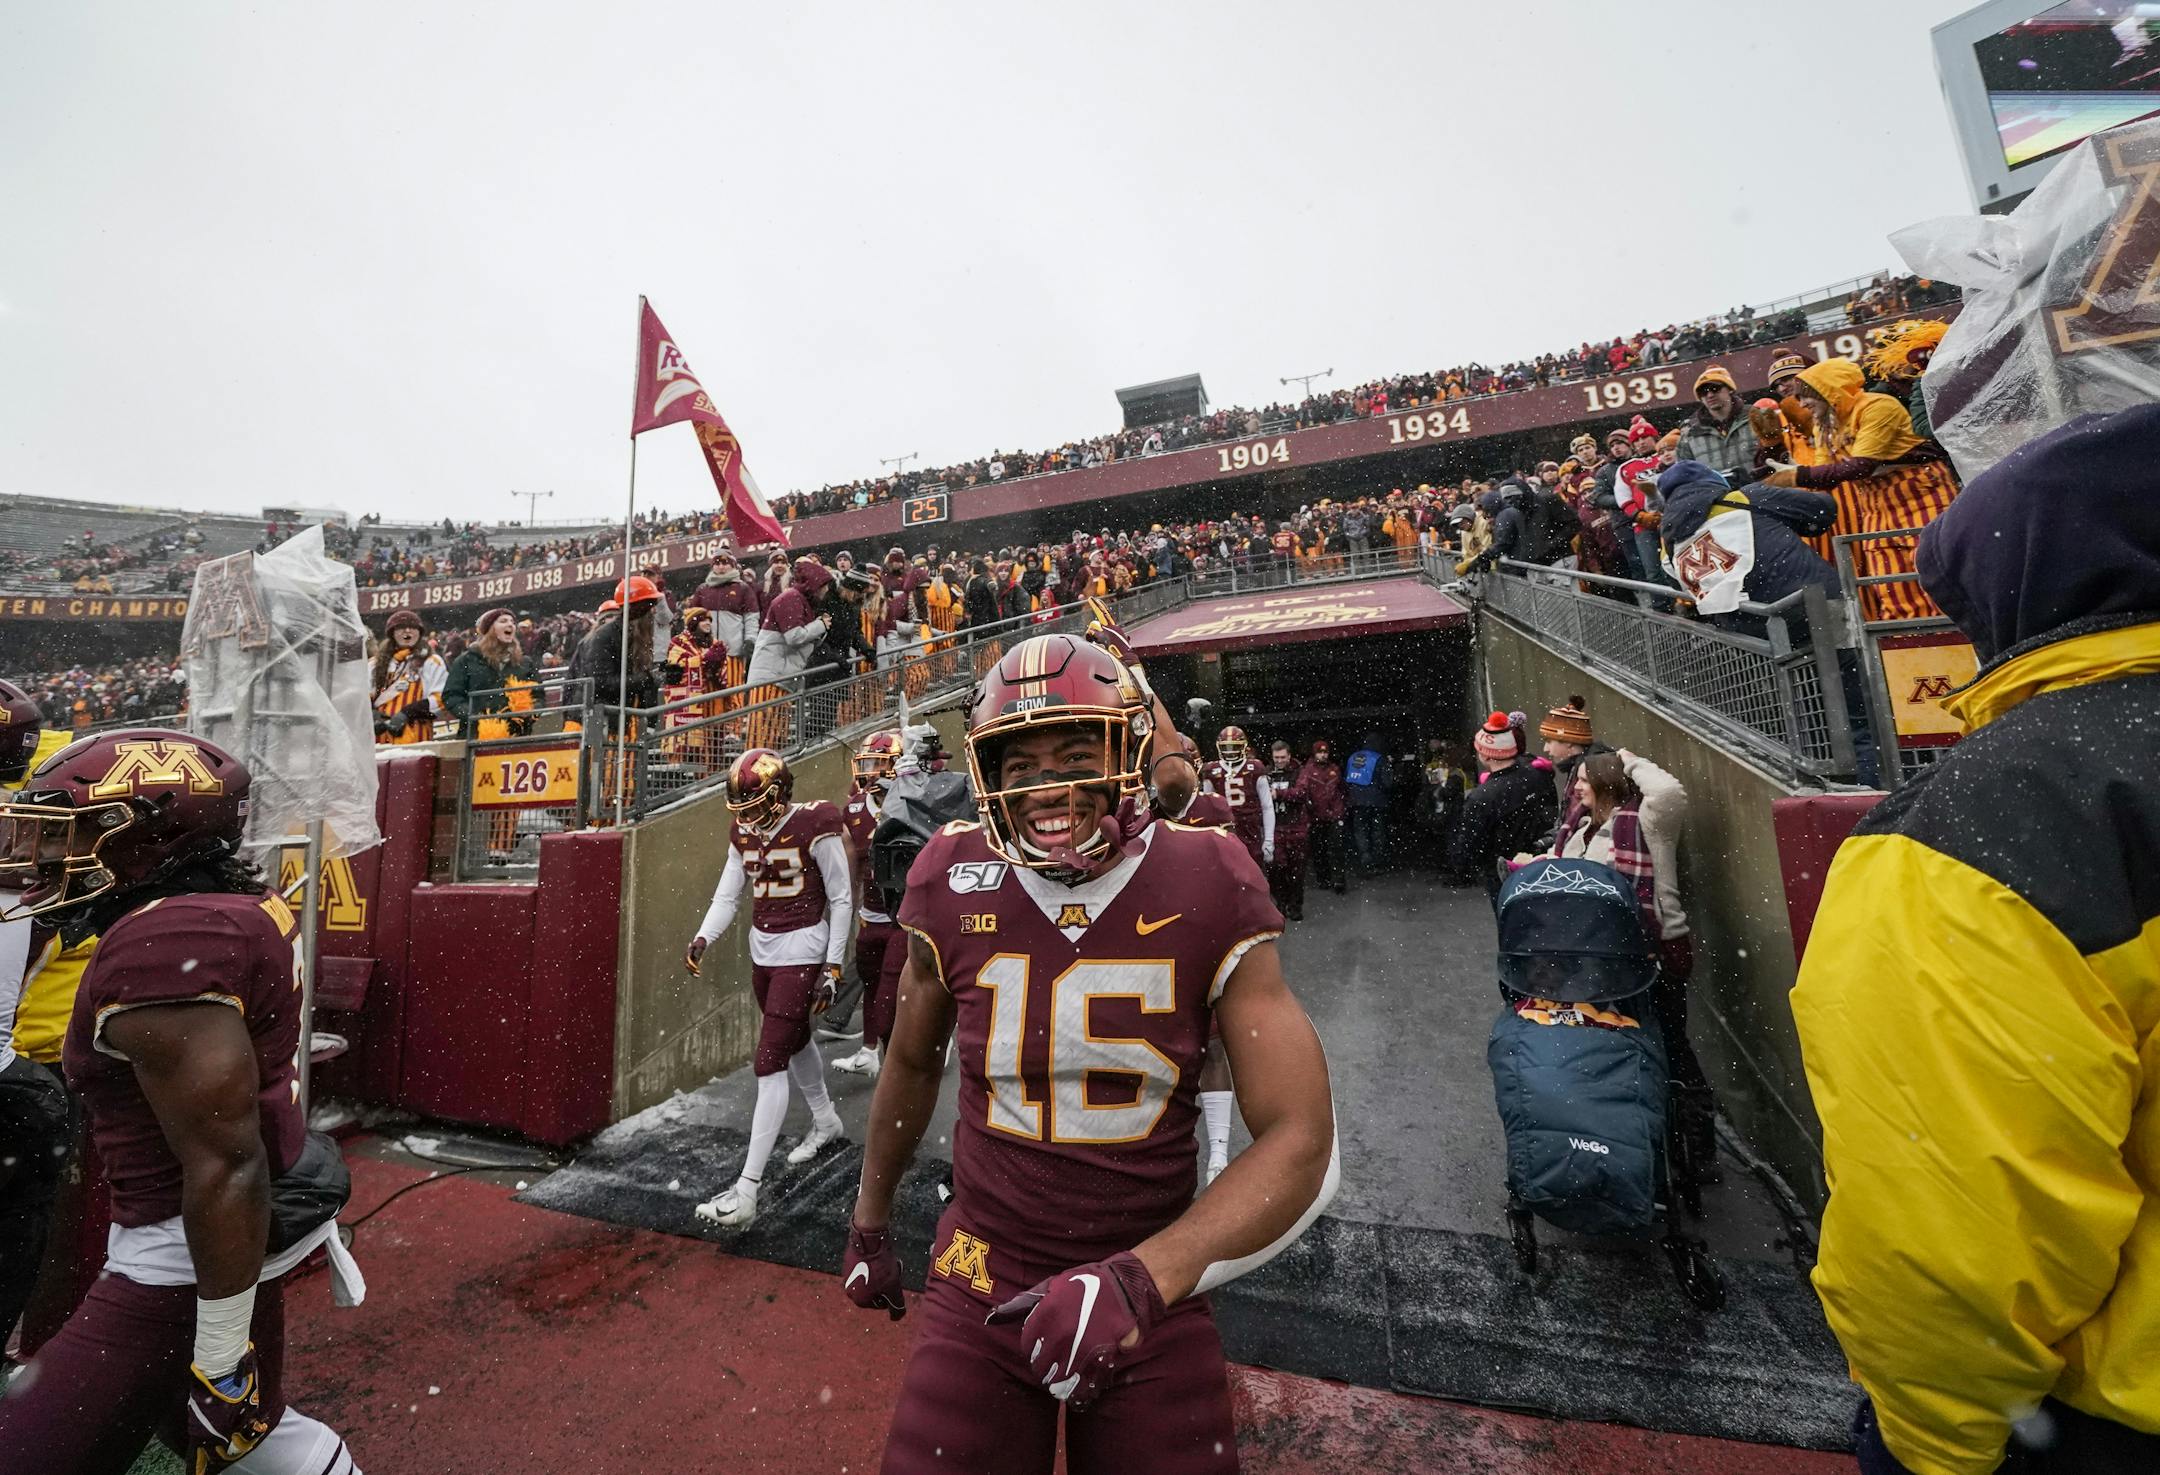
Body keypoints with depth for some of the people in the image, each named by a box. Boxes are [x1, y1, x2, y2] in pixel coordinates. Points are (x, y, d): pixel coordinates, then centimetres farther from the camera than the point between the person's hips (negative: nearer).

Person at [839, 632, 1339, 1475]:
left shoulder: (1208, 890, -17)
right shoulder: (955, 889, -12)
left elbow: (1300, 1144, -15)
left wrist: (1140, 1279, -25)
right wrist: (870, 1223, 18)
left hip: (1154, 1293, 0)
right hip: (985, 1289, 1)